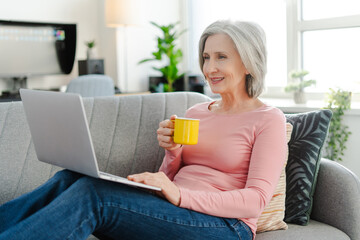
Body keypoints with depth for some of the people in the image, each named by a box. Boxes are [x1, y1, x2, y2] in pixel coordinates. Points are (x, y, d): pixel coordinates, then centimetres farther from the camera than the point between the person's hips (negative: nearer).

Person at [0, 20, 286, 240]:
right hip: (172, 215, 6)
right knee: (70, 179, -18)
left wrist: (180, 195, -24)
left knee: (90, 193, -28)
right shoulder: (195, 112, 19)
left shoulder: (268, 119, 1)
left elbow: (256, 200, -12)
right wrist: (172, 152, -4)